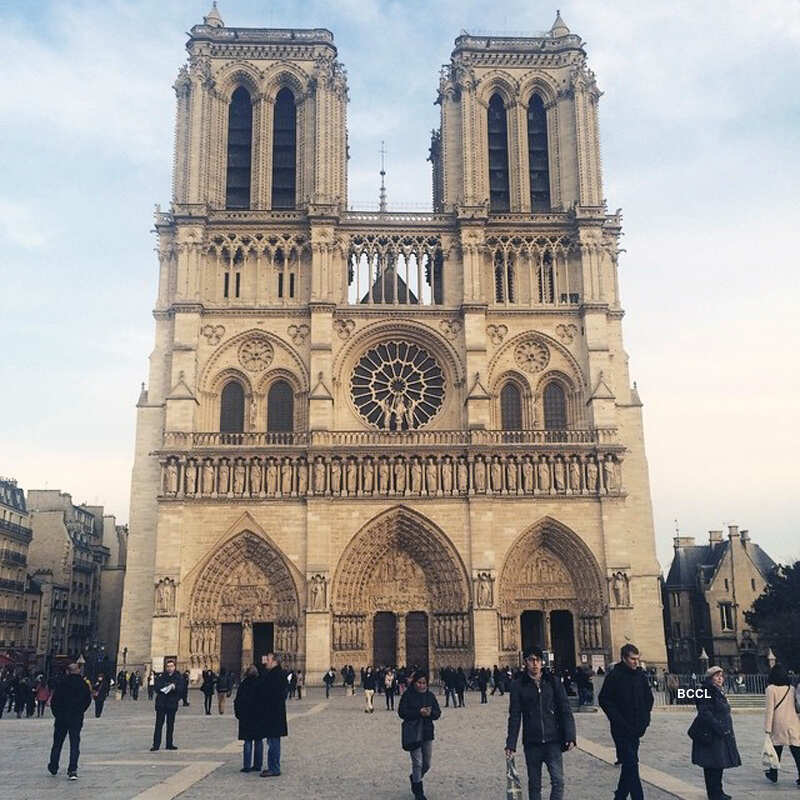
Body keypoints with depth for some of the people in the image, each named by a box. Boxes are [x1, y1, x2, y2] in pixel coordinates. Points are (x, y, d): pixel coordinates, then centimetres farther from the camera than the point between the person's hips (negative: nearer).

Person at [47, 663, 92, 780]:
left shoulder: (61, 683, -7)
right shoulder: (83, 684, -1)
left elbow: (54, 701, -5)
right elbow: (88, 700, 5)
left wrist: (56, 713, 9)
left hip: (61, 718, 0)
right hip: (77, 719, 0)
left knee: (57, 743, 16)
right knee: (75, 744, 2)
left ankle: (53, 767, 26)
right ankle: (72, 770, -6)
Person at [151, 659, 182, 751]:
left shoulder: (178, 677, 6)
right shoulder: (161, 676, 4)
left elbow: (181, 688, -5)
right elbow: (156, 688, -6)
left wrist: (174, 687, -24)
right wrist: (168, 687, -17)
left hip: (172, 704, 1)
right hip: (161, 704, -1)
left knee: (170, 725, 8)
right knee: (159, 724, -4)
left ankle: (169, 744, 16)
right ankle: (156, 744, -1)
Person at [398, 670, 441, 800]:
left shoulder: (430, 695, 6)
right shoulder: (407, 695, -7)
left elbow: (438, 712, 5)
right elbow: (402, 712, -12)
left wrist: (430, 713, -18)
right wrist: (418, 713, -22)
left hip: (427, 733, 5)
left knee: (427, 764, 12)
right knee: (417, 763, -6)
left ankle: (414, 778, 41)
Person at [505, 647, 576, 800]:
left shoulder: (553, 682, 3)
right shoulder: (518, 685, 1)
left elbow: (565, 711, 2)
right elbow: (514, 717, 2)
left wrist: (570, 736, -7)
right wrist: (511, 744, -2)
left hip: (553, 741, 0)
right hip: (531, 743, 0)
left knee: (558, 781, -10)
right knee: (534, 784, 8)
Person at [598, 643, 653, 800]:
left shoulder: (641, 675, 5)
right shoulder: (614, 676, -10)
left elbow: (649, 699, 16)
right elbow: (604, 700, -10)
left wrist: (644, 719, 4)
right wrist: (619, 721, -14)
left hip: (636, 728, 6)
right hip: (621, 729, -6)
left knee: (629, 765, 14)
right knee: (631, 764, -10)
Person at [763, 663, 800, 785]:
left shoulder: (771, 689, -7)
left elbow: (769, 709, -9)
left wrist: (767, 728, -6)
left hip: (778, 725, -3)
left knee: (776, 750, 11)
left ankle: (773, 775, 22)